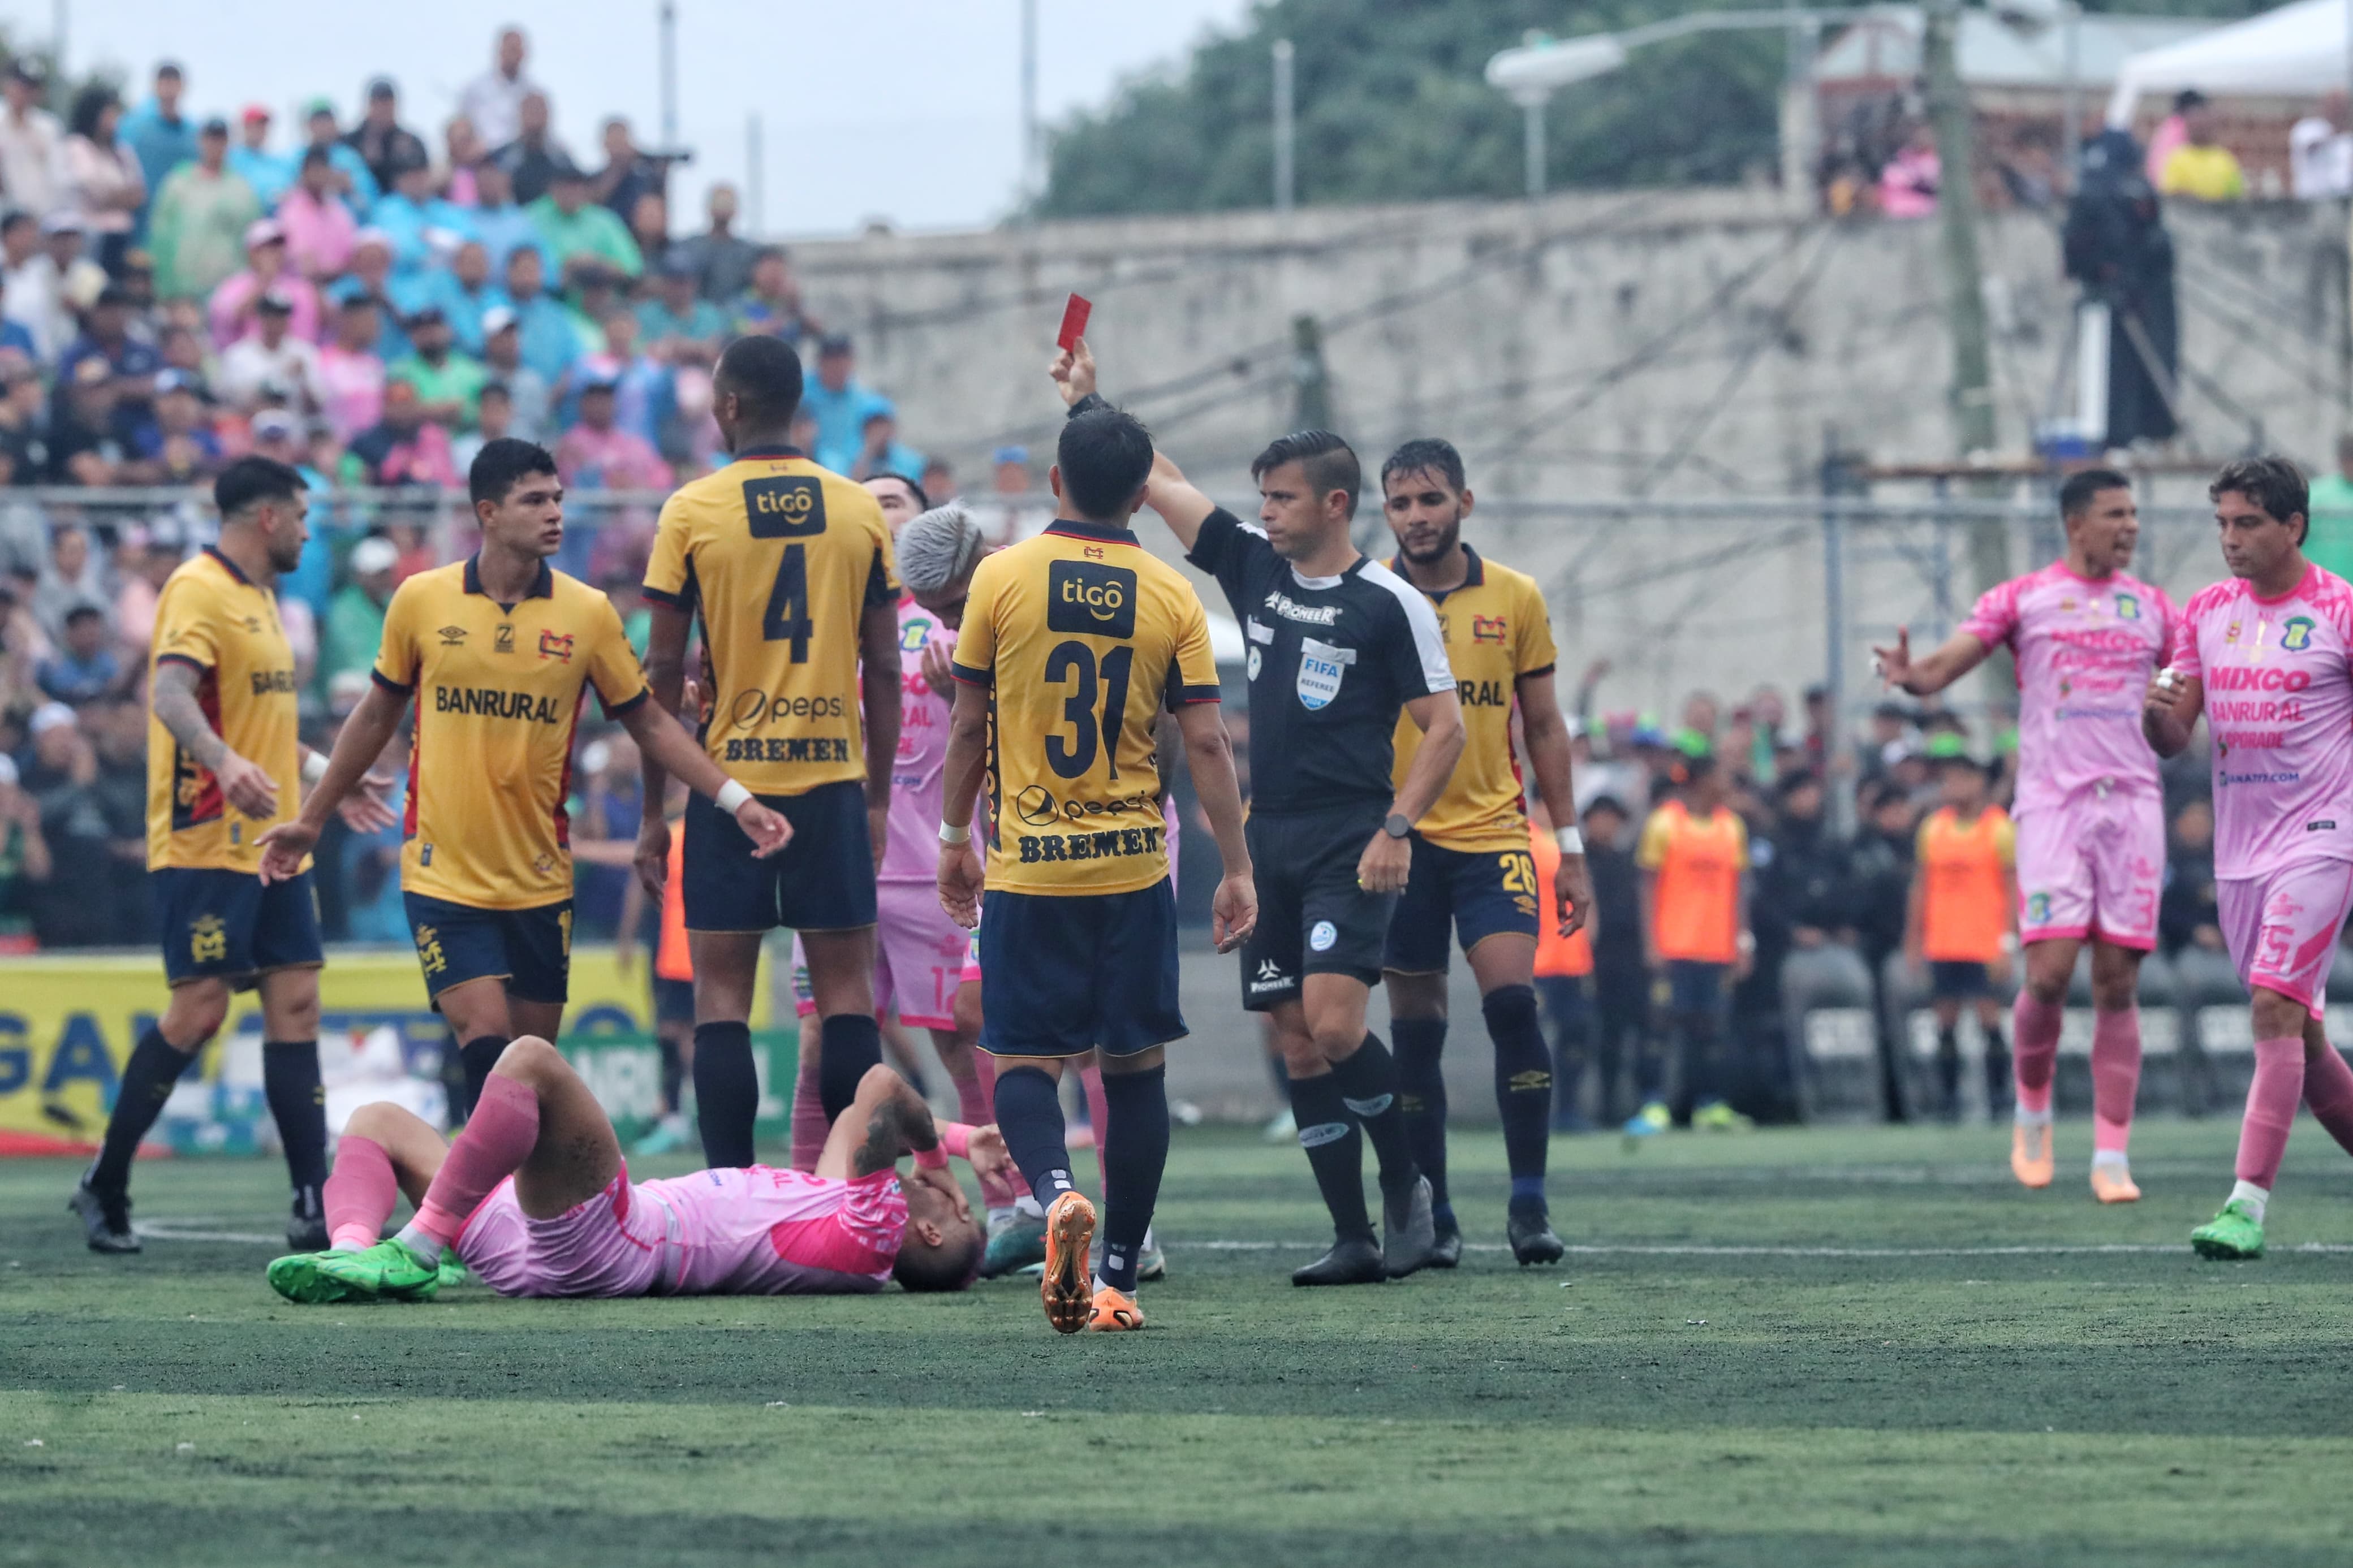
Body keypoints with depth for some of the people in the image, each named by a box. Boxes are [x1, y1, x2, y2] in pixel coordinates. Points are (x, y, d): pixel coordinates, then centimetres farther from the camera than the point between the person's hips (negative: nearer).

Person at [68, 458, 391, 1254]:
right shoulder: (198, 591, -12)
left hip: (271, 844, 9)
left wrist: (323, 777, 34)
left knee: (295, 1006, 2)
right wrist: (226, 762, -43)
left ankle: (315, 1205, -1)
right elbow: (172, 694, -27)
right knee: (198, 1009, -10)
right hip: (204, 848, -9)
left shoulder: (260, 597, 18)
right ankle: (104, 1186, 3)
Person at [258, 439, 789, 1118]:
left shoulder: (588, 614, -1)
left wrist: (735, 800, -5)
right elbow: (377, 715, 11)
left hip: (540, 881, 2)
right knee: (486, 1037, -16)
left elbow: (648, 723, 6)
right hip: (443, 876, -2)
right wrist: (312, 820, 15)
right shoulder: (420, 601, -1)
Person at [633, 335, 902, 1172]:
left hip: (730, 778, -2)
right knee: (845, 986, 5)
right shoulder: (859, 510, 4)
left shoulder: (691, 512, -3)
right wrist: (878, 799, 14)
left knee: (721, 992, 2)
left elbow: (663, 672, -2)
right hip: (833, 775, 2)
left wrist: (652, 813, 4)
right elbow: (883, 669, 6)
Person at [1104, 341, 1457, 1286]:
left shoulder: (1390, 603, -5)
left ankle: (1407, 1187, 1)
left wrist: (1395, 831, -13)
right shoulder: (1254, 567, 10)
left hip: (1350, 844, -6)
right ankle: (1355, 1239, 4)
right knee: (1299, 1047, 2)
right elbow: (1159, 482, 15)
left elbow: (1445, 727, -5)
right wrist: (1088, 402, 12)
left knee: (1332, 1024, -19)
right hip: (1268, 841, 6)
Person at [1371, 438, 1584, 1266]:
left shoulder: (1516, 599, 5)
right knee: (1416, 1030, 1)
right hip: (1398, 839, 0)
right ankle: (1434, 1216, 10)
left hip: (1492, 832, 0)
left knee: (1512, 998, -15)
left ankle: (1529, 1205, -9)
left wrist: (1571, 849, 9)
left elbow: (1544, 729, 11)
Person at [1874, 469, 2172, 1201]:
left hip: (2133, 803, 2)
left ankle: (2111, 1157, 0)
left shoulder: (2153, 608, 14)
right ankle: (2033, 1109, 15)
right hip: (2053, 802, -2)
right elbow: (1943, 668, -2)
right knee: (2049, 971, -13)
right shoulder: (2022, 598, 5)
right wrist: (1909, 674, -24)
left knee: (2118, 981, -2)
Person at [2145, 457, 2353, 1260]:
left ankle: (2249, 1206, -21)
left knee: (2275, 1008, -18)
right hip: (2238, 846, 6)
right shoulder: (2207, 612, 10)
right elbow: (2172, 740, 9)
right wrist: (2158, 708, -12)